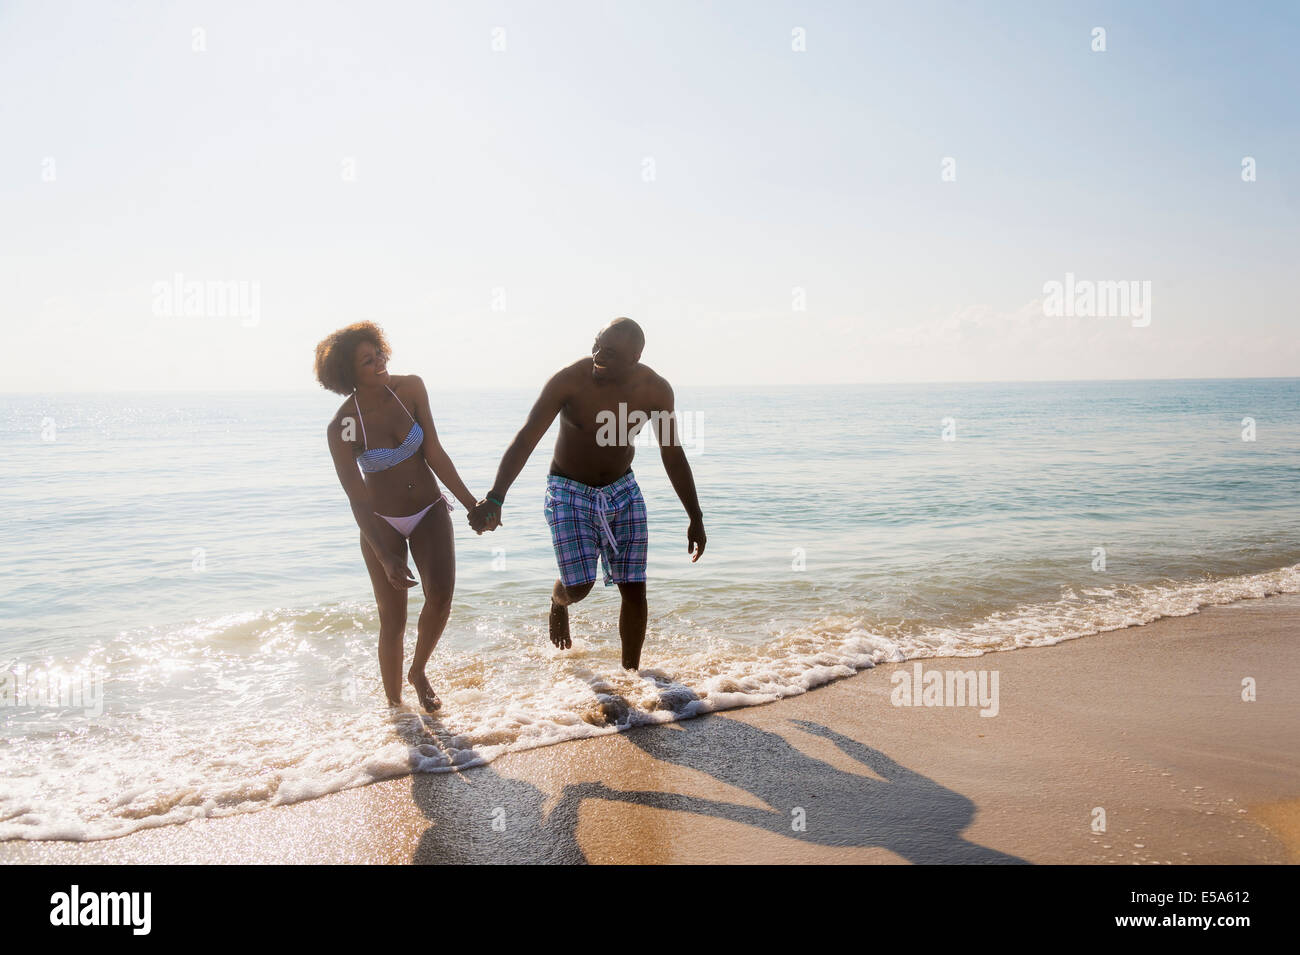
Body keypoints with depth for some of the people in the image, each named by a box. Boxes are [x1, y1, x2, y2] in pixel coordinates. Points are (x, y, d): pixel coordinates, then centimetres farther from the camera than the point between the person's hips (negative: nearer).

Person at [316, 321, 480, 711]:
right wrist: (386, 558, -24)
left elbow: (434, 454, -6)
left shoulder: (410, 389, -11)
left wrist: (473, 505, -4)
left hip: (430, 511, 2)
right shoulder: (342, 428, -19)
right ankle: (394, 705, 20)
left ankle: (418, 672, 9)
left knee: (441, 595, -19)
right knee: (393, 620, 0)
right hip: (382, 522, -2)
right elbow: (358, 500, -17)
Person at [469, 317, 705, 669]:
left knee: (634, 588, -1)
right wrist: (494, 498, -38)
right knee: (578, 586, -12)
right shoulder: (569, 380, -22)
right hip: (569, 493, -3)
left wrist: (695, 518, 2)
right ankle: (558, 602, 28)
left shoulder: (655, 390, -12)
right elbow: (525, 439, -25)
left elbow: (672, 454, -1)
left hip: (622, 491, 3)